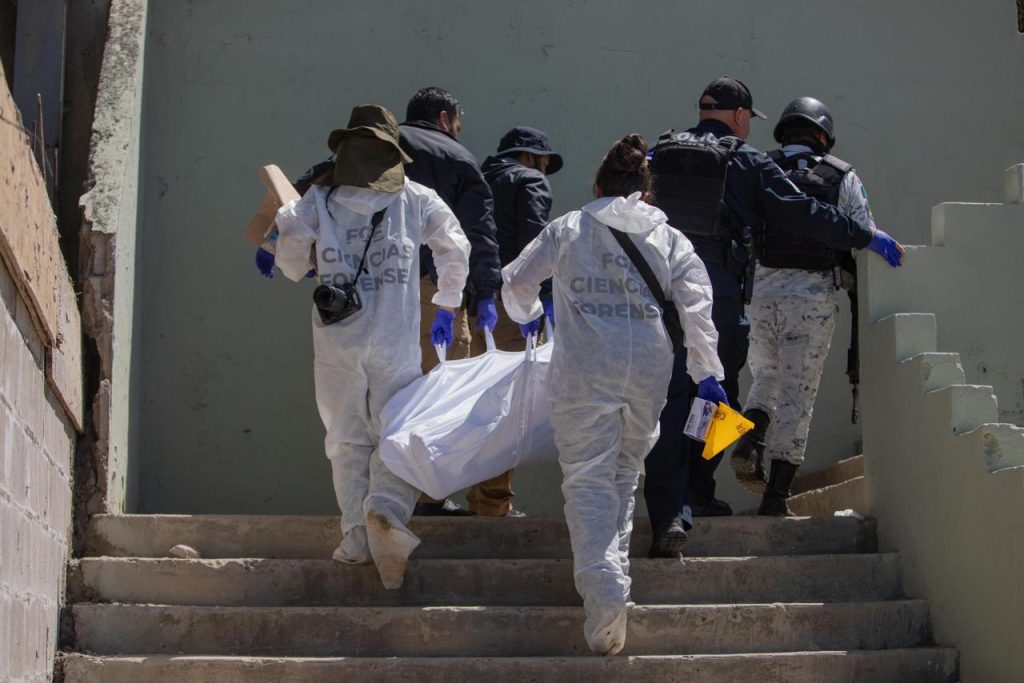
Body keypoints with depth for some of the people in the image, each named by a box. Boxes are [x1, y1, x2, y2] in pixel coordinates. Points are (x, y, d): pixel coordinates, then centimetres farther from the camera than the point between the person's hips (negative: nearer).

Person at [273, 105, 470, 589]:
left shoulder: (320, 198, 5)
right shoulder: (416, 199, 7)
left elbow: (289, 236, -2)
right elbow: (455, 248, 10)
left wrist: (297, 274, 21)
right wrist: (446, 305, 24)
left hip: (336, 339, 1)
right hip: (395, 340, -1)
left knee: (347, 440, 8)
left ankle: (356, 535, -1)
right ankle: (385, 510, -23)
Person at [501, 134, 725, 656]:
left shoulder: (567, 230, 9)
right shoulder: (669, 238, 12)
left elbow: (515, 282, 15)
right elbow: (695, 304, 2)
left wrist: (526, 316, 38)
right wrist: (707, 372, 7)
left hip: (582, 373, -2)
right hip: (647, 373, 2)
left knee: (587, 478, -5)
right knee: (626, 470, 20)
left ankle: (604, 586, -24)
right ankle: (615, 564, 20)